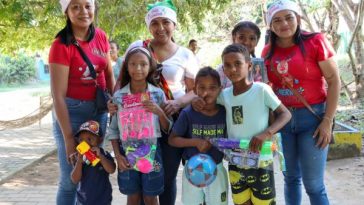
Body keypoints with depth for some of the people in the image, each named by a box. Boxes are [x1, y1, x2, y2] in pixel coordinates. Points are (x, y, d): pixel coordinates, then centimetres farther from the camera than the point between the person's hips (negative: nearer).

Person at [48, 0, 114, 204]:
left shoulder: (101, 36, 1)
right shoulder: (62, 45, -16)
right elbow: (58, 95, -17)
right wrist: (68, 137, -18)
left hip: (99, 109, 6)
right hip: (72, 111, -5)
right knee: (71, 178, -1)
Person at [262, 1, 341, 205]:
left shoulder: (315, 41, -9)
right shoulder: (268, 51, 4)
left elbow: (334, 80, -8)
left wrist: (328, 120, -13)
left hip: (312, 116, -4)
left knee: (313, 184, -2)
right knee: (291, 177, 16)